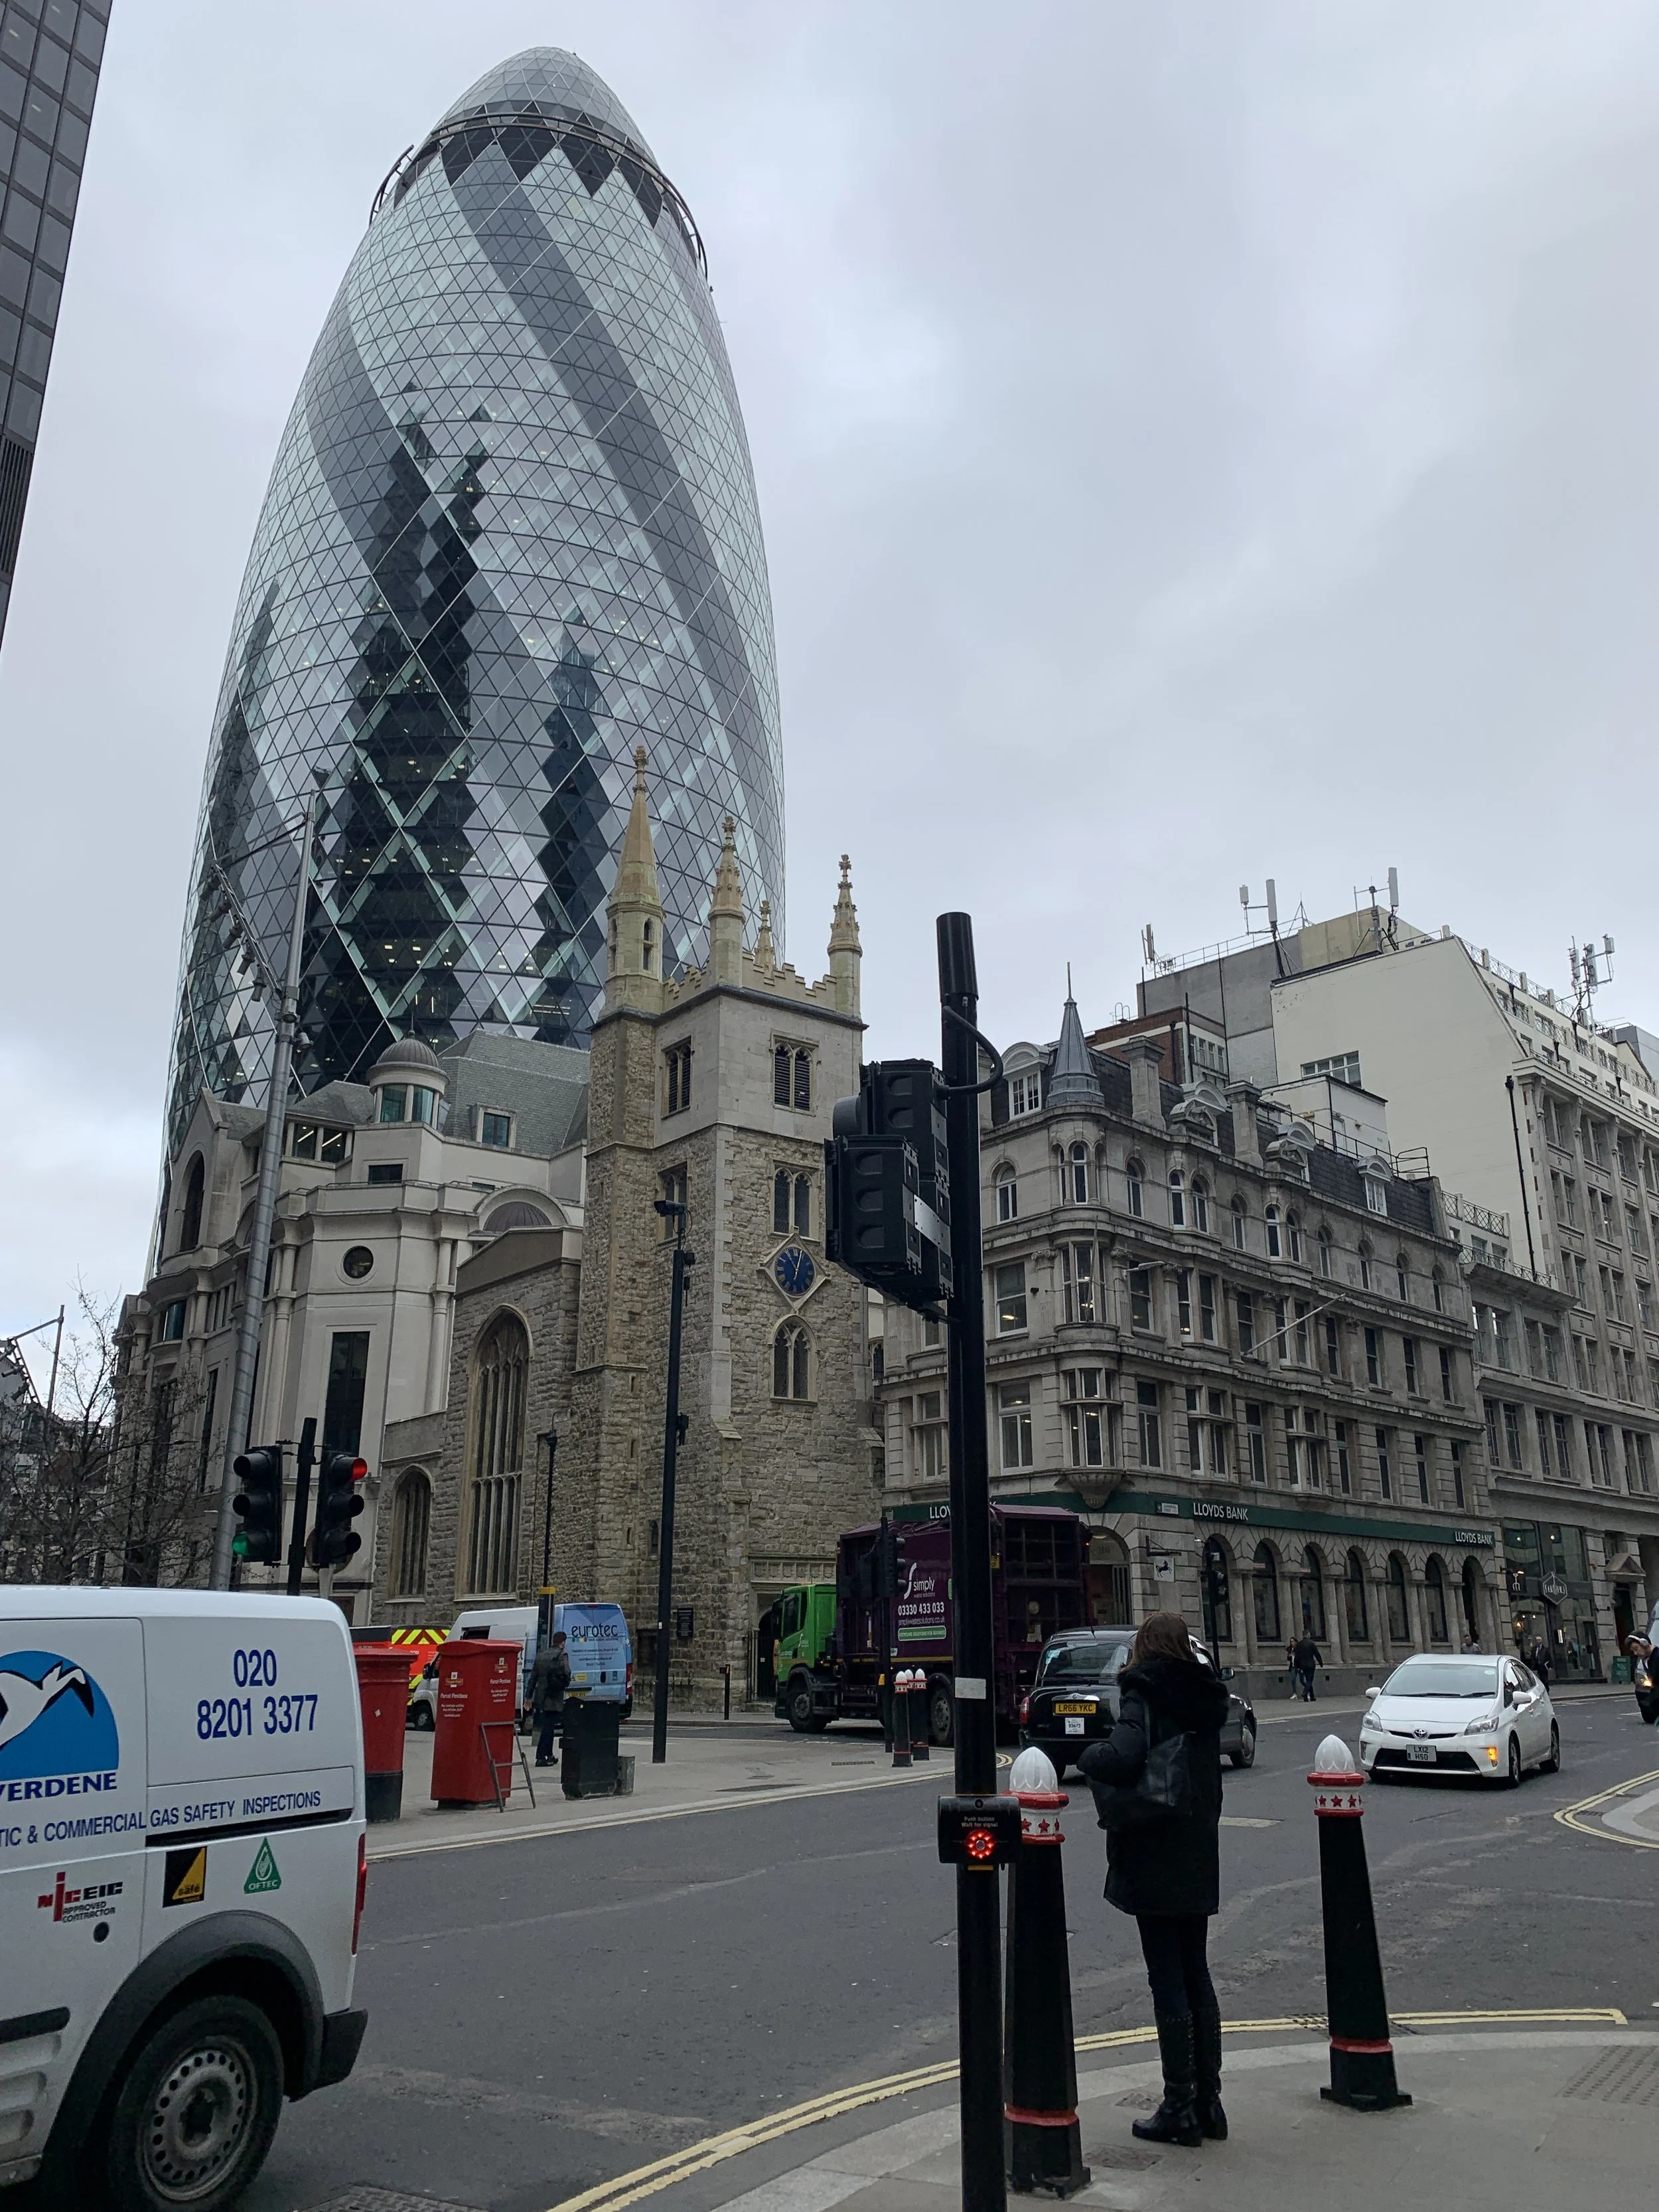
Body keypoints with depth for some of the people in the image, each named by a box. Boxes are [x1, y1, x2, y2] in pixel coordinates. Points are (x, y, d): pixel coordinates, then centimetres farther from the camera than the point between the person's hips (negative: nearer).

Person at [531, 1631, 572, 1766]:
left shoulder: (540, 1656, 11)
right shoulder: (561, 1655, -9)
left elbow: (533, 1677, 14)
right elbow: (567, 1673, -20)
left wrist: (530, 1697, 19)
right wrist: (566, 1686, 2)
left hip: (541, 1697, 6)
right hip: (554, 1699, -6)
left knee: (548, 1726, 18)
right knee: (549, 1727, -2)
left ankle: (549, 1756, 26)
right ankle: (541, 1757, -5)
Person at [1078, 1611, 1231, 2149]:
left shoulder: (1144, 1695, -15)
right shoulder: (1206, 1697, 6)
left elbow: (1122, 1757, -29)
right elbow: (1206, 1773, 13)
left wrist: (1085, 1756, -12)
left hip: (1154, 1861, -7)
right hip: (1199, 1861, 7)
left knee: (1168, 1982, 1)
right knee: (1197, 1977, 16)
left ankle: (1180, 2110, 8)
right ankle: (1208, 2103, 23)